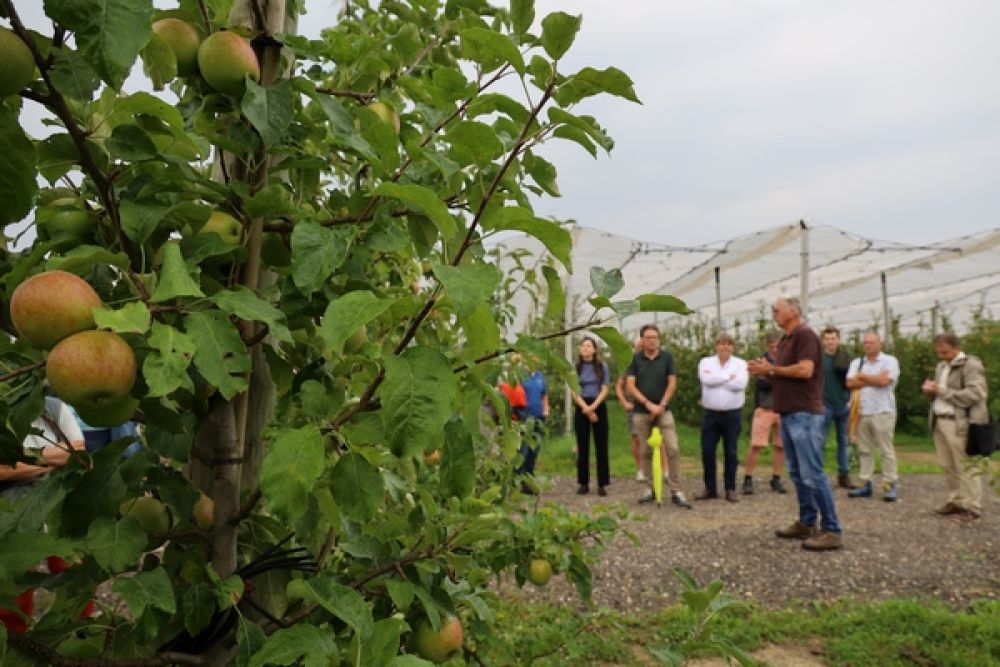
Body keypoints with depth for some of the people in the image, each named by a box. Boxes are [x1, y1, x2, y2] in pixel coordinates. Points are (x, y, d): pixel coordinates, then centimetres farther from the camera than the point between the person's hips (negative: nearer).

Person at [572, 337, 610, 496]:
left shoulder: (602, 366, 1)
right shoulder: (575, 368, 4)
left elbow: (605, 390, -3)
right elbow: (574, 391, -1)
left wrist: (593, 407, -15)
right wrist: (586, 408, -11)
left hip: (599, 406, -1)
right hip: (581, 408, 1)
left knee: (601, 446, -1)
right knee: (582, 446, 4)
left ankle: (602, 484, 4)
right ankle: (583, 483, 11)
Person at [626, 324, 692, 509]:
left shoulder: (667, 357, 2)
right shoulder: (635, 359, 1)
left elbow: (672, 383, 1)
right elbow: (630, 386, -5)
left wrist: (661, 405, -9)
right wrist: (648, 404, -13)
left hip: (663, 410, 0)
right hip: (641, 412, 1)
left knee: (673, 449, -10)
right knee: (646, 452, 7)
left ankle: (676, 492, -6)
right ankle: (651, 489, 17)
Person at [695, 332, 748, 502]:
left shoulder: (740, 364, 2)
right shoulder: (706, 362, 5)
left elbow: (740, 384, -16)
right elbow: (706, 379, -15)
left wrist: (716, 379, -11)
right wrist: (729, 376, -11)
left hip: (732, 414, -1)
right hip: (710, 413, 1)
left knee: (730, 452, 4)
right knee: (707, 451, 3)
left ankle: (730, 489, 14)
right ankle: (710, 488, 14)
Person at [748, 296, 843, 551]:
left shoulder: (805, 335, -10)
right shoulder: (785, 340, 18)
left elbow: (805, 370, -21)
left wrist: (771, 368, -12)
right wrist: (765, 371, 4)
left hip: (804, 414, -10)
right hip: (788, 413, 10)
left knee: (812, 474, -9)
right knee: (797, 473, 12)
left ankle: (832, 530, -4)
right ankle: (807, 523, 20)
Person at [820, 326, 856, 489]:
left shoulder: (846, 357, 5)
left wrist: (851, 399, 0)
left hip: (843, 406, 3)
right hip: (824, 406, -3)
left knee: (843, 442, 9)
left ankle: (844, 476, 16)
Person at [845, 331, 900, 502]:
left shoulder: (890, 361, 0)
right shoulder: (857, 363, 14)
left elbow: (884, 381, -15)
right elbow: (850, 383, 0)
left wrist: (862, 376, -2)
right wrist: (874, 379, -6)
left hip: (882, 412, -5)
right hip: (861, 412, 5)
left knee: (887, 450, -2)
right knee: (864, 450, 7)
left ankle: (890, 485, 2)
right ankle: (866, 484, 13)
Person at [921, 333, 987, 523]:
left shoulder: (971, 364, -7)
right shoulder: (941, 366, 18)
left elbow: (974, 394, -18)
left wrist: (942, 390, -17)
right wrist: (930, 390, 5)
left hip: (960, 423, -8)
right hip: (939, 422, 8)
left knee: (965, 467, -4)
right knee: (948, 466, 10)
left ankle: (972, 507, 3)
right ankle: (956, 501, 19)